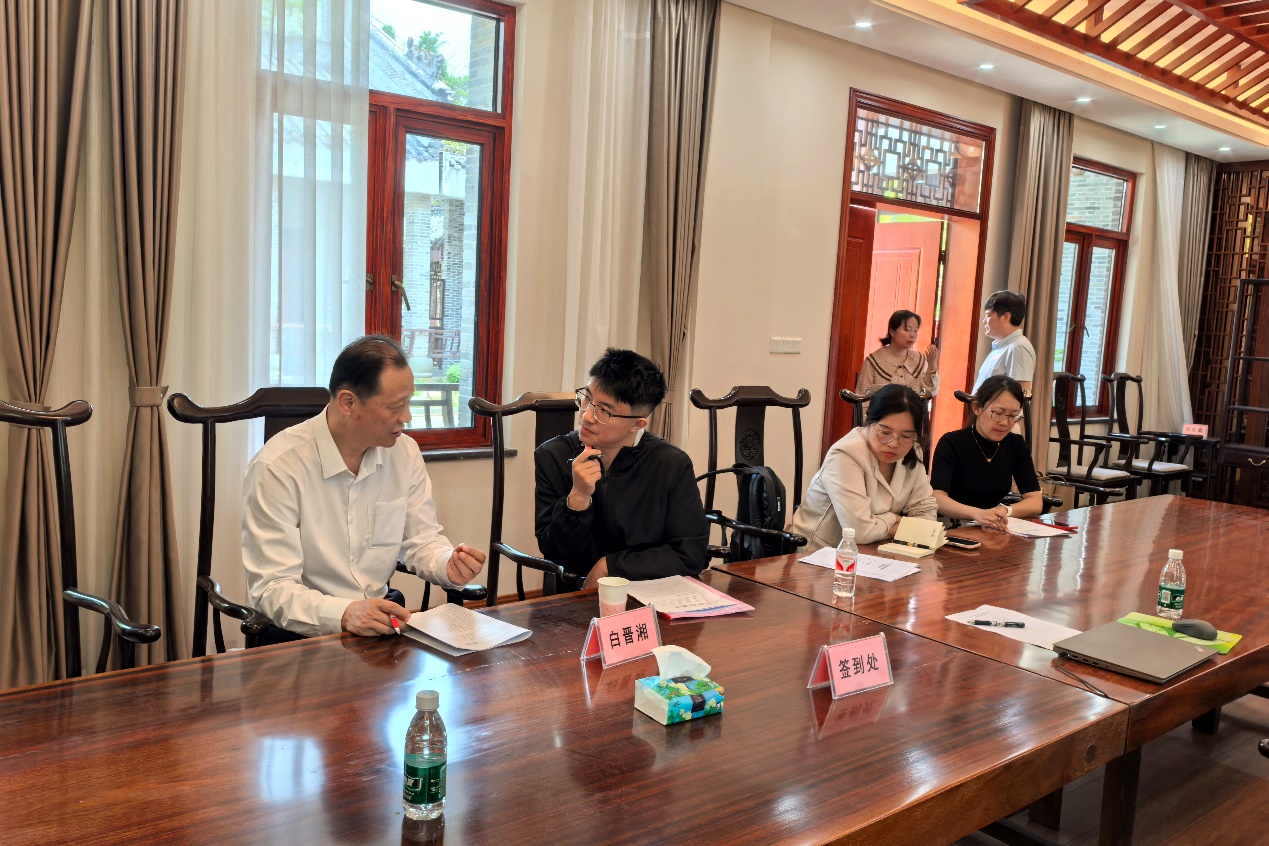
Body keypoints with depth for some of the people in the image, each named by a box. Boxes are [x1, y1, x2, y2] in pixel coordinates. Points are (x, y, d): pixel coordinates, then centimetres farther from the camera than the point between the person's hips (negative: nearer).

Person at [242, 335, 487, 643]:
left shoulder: (406, 452, 1)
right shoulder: (277, 467, -17)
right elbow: (273, 589, -19)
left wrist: (449, 565, -12)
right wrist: (344, 614, -37)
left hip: (383, 625, 4)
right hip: (303, 635, -4)